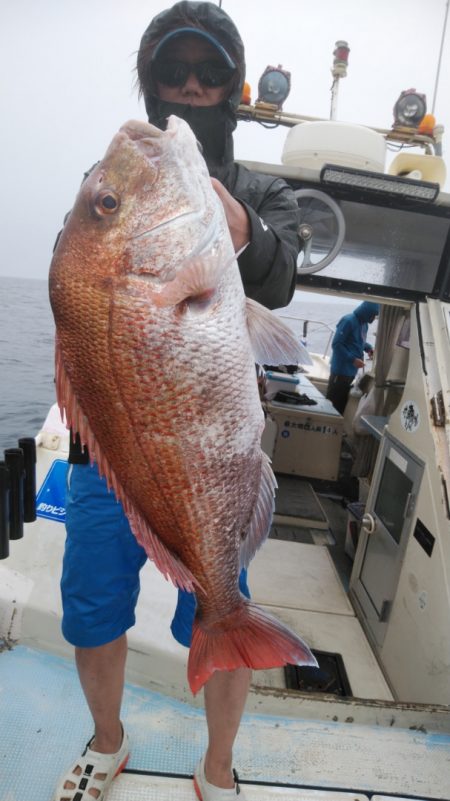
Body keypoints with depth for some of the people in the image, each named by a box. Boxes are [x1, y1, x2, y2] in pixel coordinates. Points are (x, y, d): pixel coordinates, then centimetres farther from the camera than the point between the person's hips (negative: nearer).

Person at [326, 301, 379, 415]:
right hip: (341, 370, -8)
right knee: (333, 403, -1)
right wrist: (353, 359, -24)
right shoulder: (348, 321, -16)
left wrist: (369, 348, 4)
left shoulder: (364, 324, 10)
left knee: (342, 404, 16)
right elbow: (336, 344, -19)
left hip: (351, 371, 9)